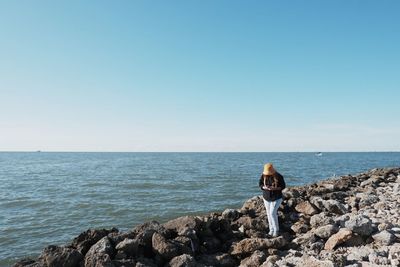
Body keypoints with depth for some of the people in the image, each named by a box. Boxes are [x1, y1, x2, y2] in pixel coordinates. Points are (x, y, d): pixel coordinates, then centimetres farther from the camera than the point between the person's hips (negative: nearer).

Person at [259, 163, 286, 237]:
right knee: (269, 214, 10)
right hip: (266, 198, 4)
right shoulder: (263, 175, -7)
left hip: (276, 198, -4)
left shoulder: (279, 176, -15)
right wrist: (264, 187, -21)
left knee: (272, 213, -12)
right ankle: (271, 231, 23)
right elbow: (260, 184, 2)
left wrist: (274, 188, -25)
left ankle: (276, 231, 5)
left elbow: (283, 186, -9)